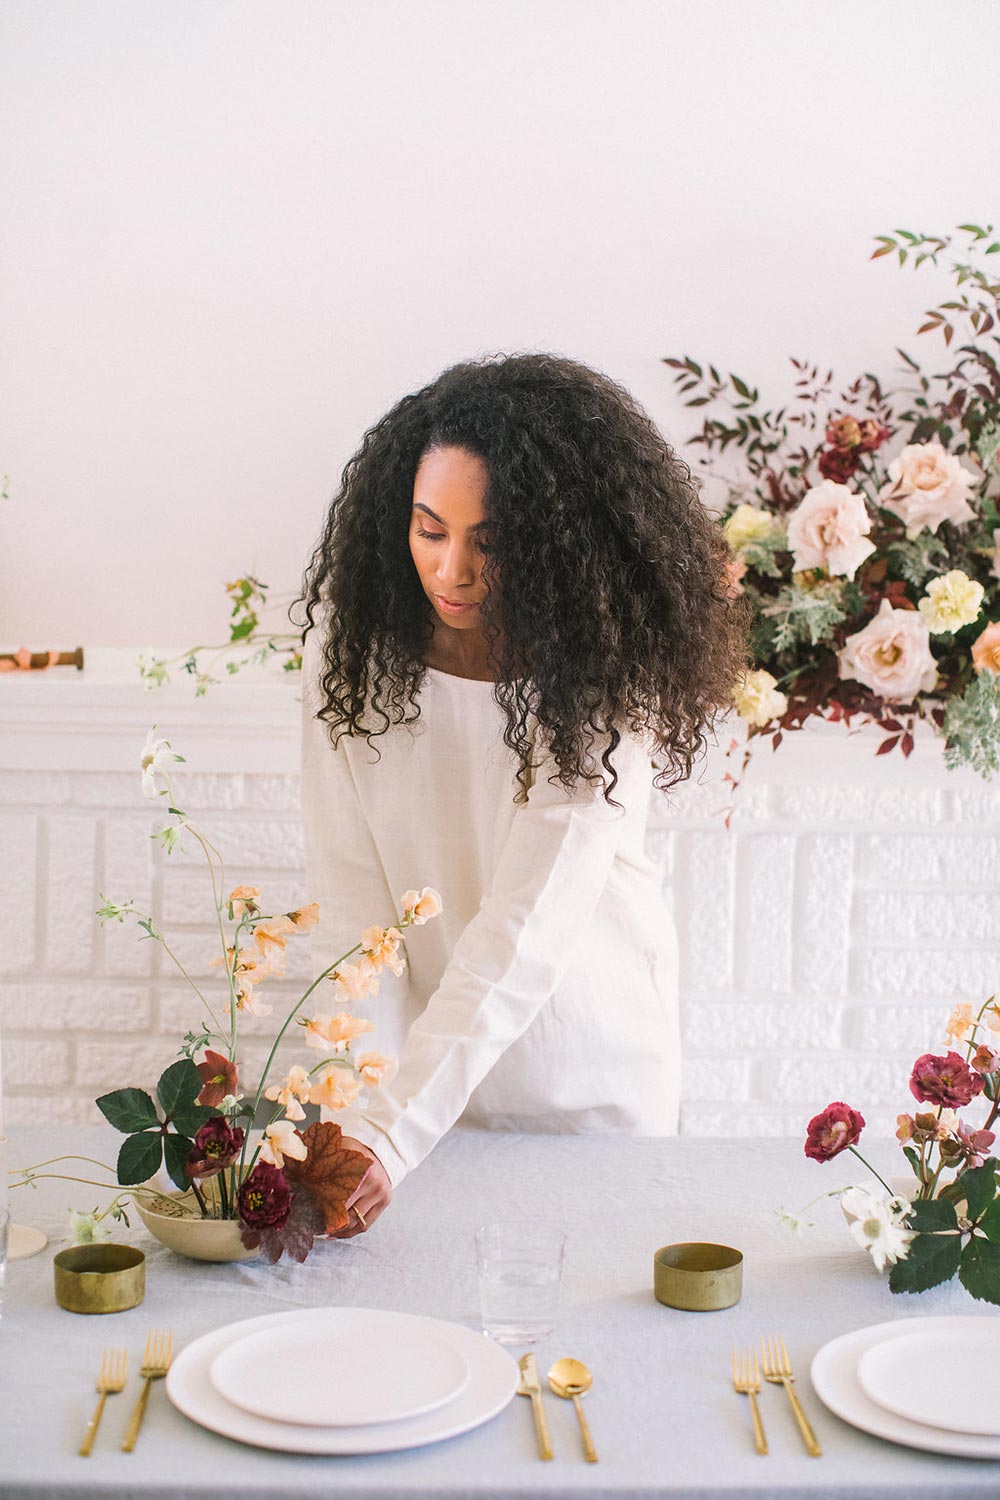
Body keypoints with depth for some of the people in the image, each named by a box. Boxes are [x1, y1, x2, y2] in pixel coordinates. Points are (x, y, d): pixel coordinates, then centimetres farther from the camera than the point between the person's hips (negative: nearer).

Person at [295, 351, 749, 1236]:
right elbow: (349, 890, -14)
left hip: (590, 1078, -1)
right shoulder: (353, 629, -14)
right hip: (415, 1059, 2)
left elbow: (529, 927, -30)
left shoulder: (607, 672, -22)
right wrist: (363, 1094, -23)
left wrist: (393, 1131, -37)